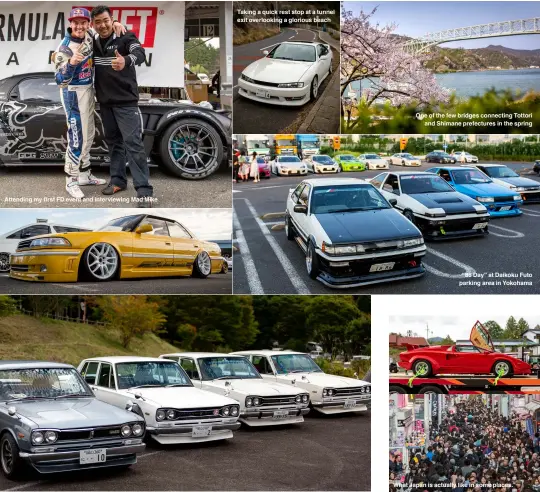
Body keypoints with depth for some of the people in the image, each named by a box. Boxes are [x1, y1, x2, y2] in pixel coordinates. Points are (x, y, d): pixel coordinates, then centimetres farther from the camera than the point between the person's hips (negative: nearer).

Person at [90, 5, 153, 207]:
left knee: (133, 143, -10)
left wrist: (126, 60, -54)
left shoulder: (125, 38, -12)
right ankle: (118, 180, 28)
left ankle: (144, 190, -11)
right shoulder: (93, 43, 6)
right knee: (113, 141, 15)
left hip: (126, 101, -6)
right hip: (105, 102, 6)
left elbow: (140, 53, -32)